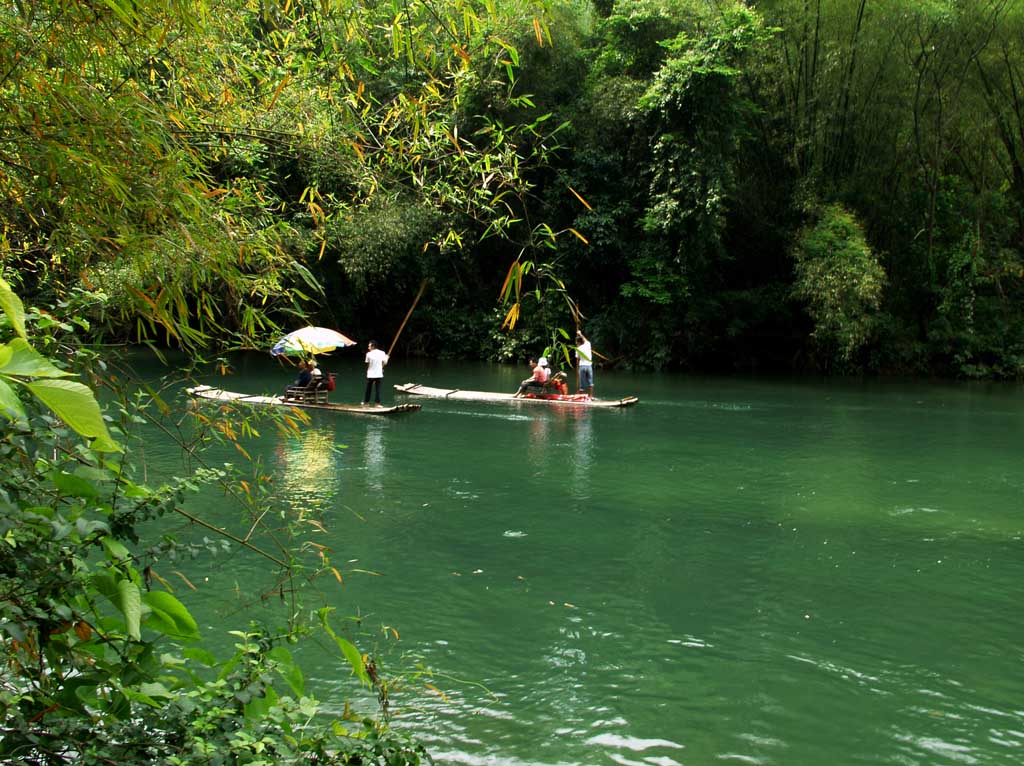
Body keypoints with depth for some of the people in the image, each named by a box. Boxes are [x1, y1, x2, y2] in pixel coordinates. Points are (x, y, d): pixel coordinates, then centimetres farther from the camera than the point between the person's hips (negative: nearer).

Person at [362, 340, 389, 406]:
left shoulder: (369, 354, -7)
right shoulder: (382, 353, -4)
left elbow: (368, 364, 0)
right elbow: (384, 363, 2)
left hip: (370, 375, -1)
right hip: (379, 374, 1)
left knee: (368, 388, 12)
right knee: (378, 389, 6)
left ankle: (366, 402, 20)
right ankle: (378, 403, 5)